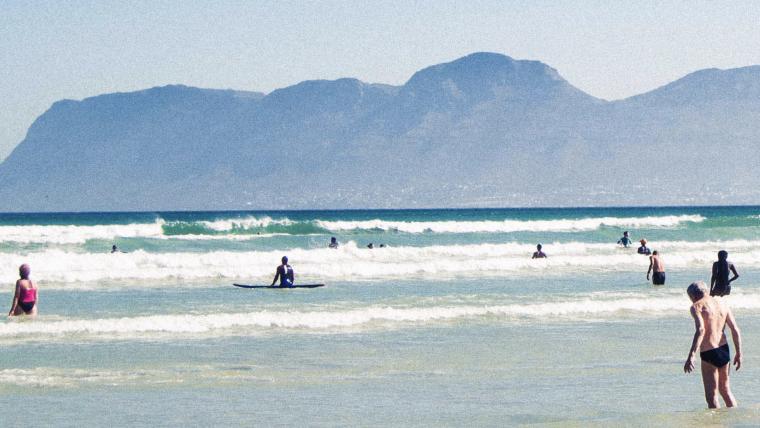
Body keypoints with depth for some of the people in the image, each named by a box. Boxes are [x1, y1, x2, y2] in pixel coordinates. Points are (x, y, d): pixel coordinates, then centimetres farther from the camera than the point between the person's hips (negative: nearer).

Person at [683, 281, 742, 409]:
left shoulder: (697, 306, -7)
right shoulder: (722, 304, 11)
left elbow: (700, 330, -24)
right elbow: (735, 330, 6)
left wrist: (691, 356, -29)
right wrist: (739, 354, 12)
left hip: (708, 354, -6)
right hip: (725, 350, 6)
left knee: (711, 396, 1)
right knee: (725, 390, 24)